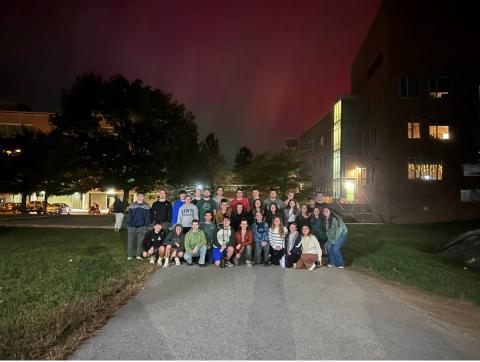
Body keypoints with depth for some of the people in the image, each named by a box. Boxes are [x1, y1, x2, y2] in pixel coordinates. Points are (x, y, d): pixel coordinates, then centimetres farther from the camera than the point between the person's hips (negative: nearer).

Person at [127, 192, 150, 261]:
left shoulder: (146, 206, 3)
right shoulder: (132, 205, 5)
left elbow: (147, 217, 3)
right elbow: (129, 216, 4)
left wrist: (146, 226, -4)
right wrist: (128, 225, -4)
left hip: (141, 227, 0)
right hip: (132, 226, 0)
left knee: (140, 241, 4)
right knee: (130, 241, 4)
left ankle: (138, 255, 12)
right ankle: (129, 256, 10)